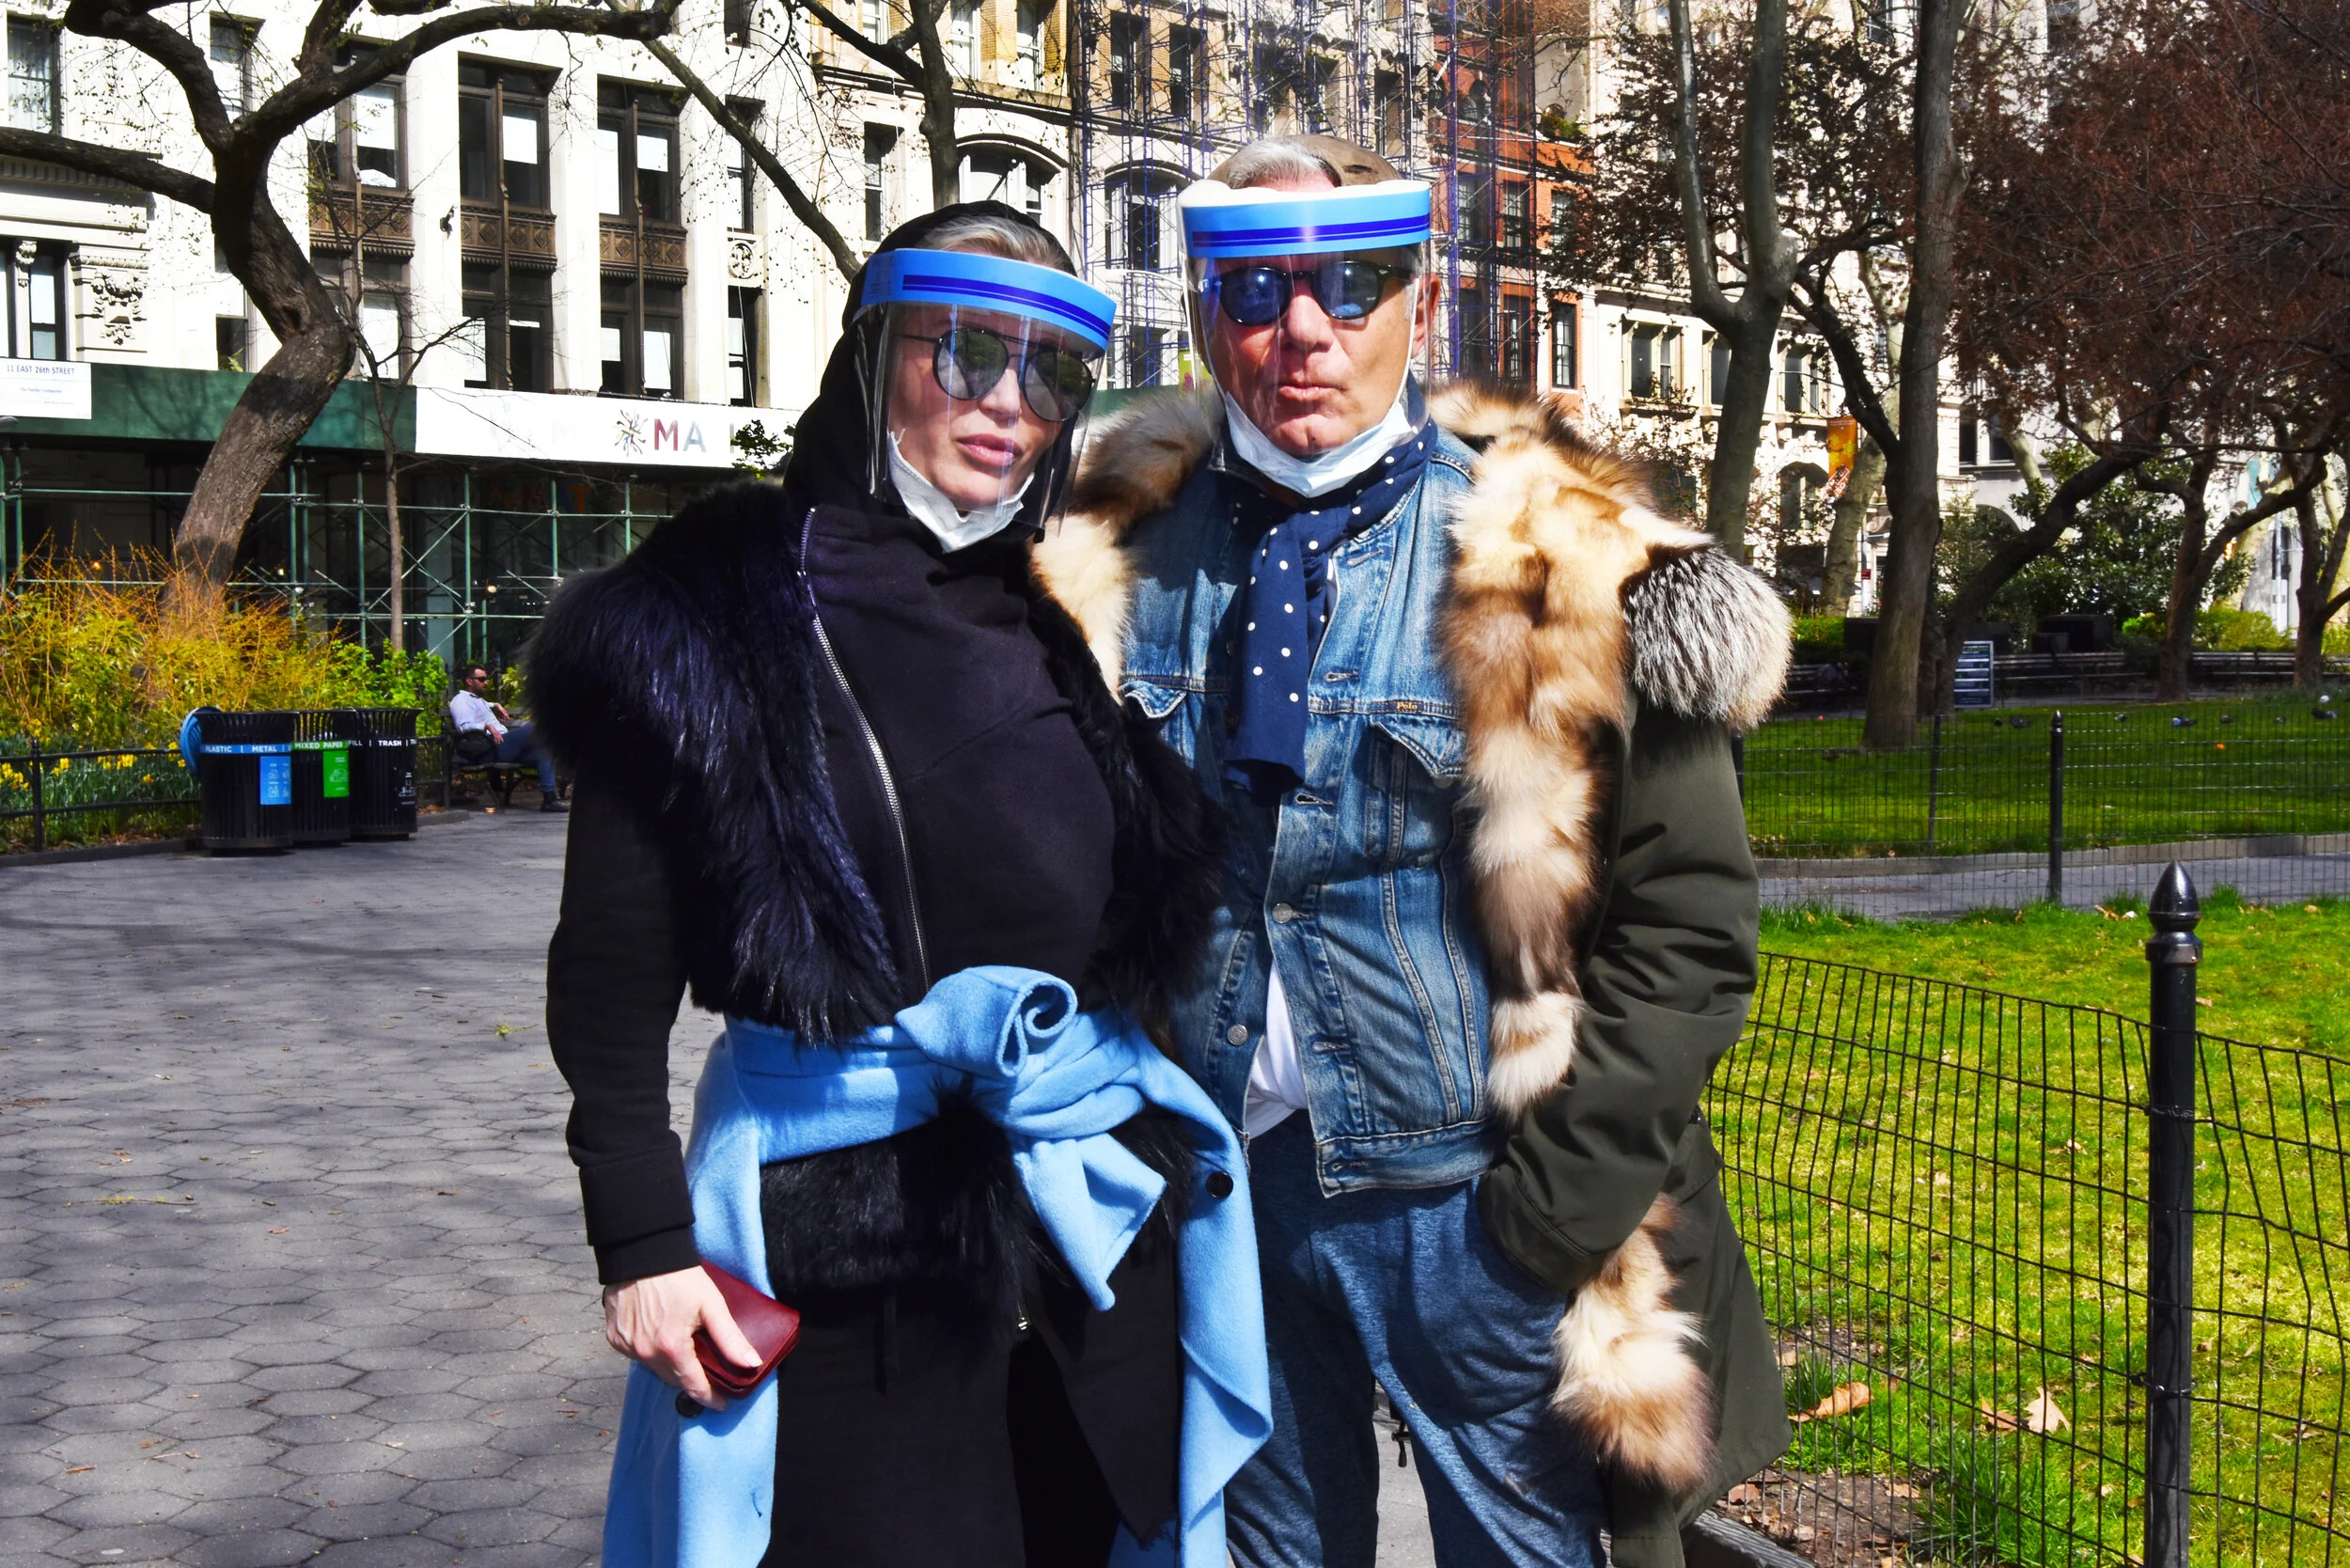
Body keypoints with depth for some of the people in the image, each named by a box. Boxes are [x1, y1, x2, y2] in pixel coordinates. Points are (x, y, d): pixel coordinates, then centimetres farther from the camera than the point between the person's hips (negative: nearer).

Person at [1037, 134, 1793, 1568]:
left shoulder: (1555, 557, -10)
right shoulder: (1127, 550, 1)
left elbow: (1688, 924, -9)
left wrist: (1552, 1206, -11)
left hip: (1469, 1194, -3)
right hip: (1220, 1181, 4)